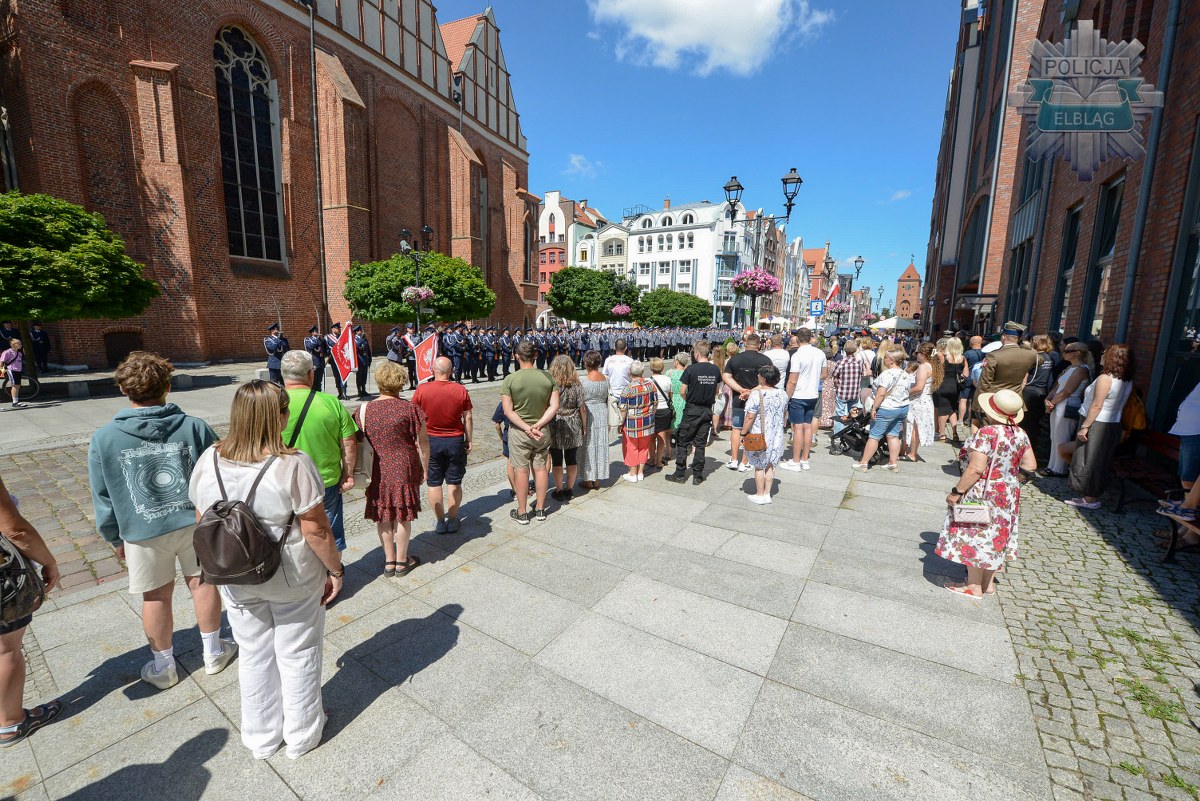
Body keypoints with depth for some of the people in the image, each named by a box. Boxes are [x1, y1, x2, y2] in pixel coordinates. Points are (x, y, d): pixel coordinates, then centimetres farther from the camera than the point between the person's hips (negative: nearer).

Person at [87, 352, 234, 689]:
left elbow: (103, 499, -3)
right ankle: (213, 652, 33)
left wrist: (114, 538, 12)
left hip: (143, 532, 0)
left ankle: (163, 667, 35)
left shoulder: (103, 439, -12)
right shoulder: (194, 427, -14)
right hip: (197, 522, 0)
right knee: (202, 583, 17)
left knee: (156, 597, 16)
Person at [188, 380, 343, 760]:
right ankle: (301, 735, 38)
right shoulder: (292, 465, -26)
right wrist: (335, 570, -8)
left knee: (254, 654, 24)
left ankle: (261, 737, 44)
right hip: (292, 578, -4)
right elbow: (316, 530, -22)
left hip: (236, 579, 4)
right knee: (297, 654, 18)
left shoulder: (209, 461, -10)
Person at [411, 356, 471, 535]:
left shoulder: (422, 390, -8)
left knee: (434, 483, 11)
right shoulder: (461, 390, -7)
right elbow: (468, 418, -2)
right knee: (454, 483, 12)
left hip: (431, 441, 0)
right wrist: (469, 440, 9)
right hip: (455, 441, 1)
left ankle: (440, 521, 17)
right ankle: (452, 520, 20)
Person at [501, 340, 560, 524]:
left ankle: (521, 513, 21)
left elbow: (508, 411, -16)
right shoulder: (547, 377, -5)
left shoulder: (510, 380, -13)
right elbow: (554, 406, -9)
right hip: (542, 431, 3)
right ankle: (540, 509, 27)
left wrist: (527, 428, -15)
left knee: (521, 470, 8)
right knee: (540, 468, 14)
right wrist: (538, 425, -13)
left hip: (518, 432, -2)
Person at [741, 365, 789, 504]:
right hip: (777, 436, 6)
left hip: (759, 437, -5)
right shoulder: (783, 394, 2)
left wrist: (743, 433, -9)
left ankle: (759, 495, 16)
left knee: (759, 466, 7)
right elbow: (785, 415, 13)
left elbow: (750, 417, -18)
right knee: (770, 465, 15)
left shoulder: (756, 394, -17)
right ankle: (767, 494, 22)